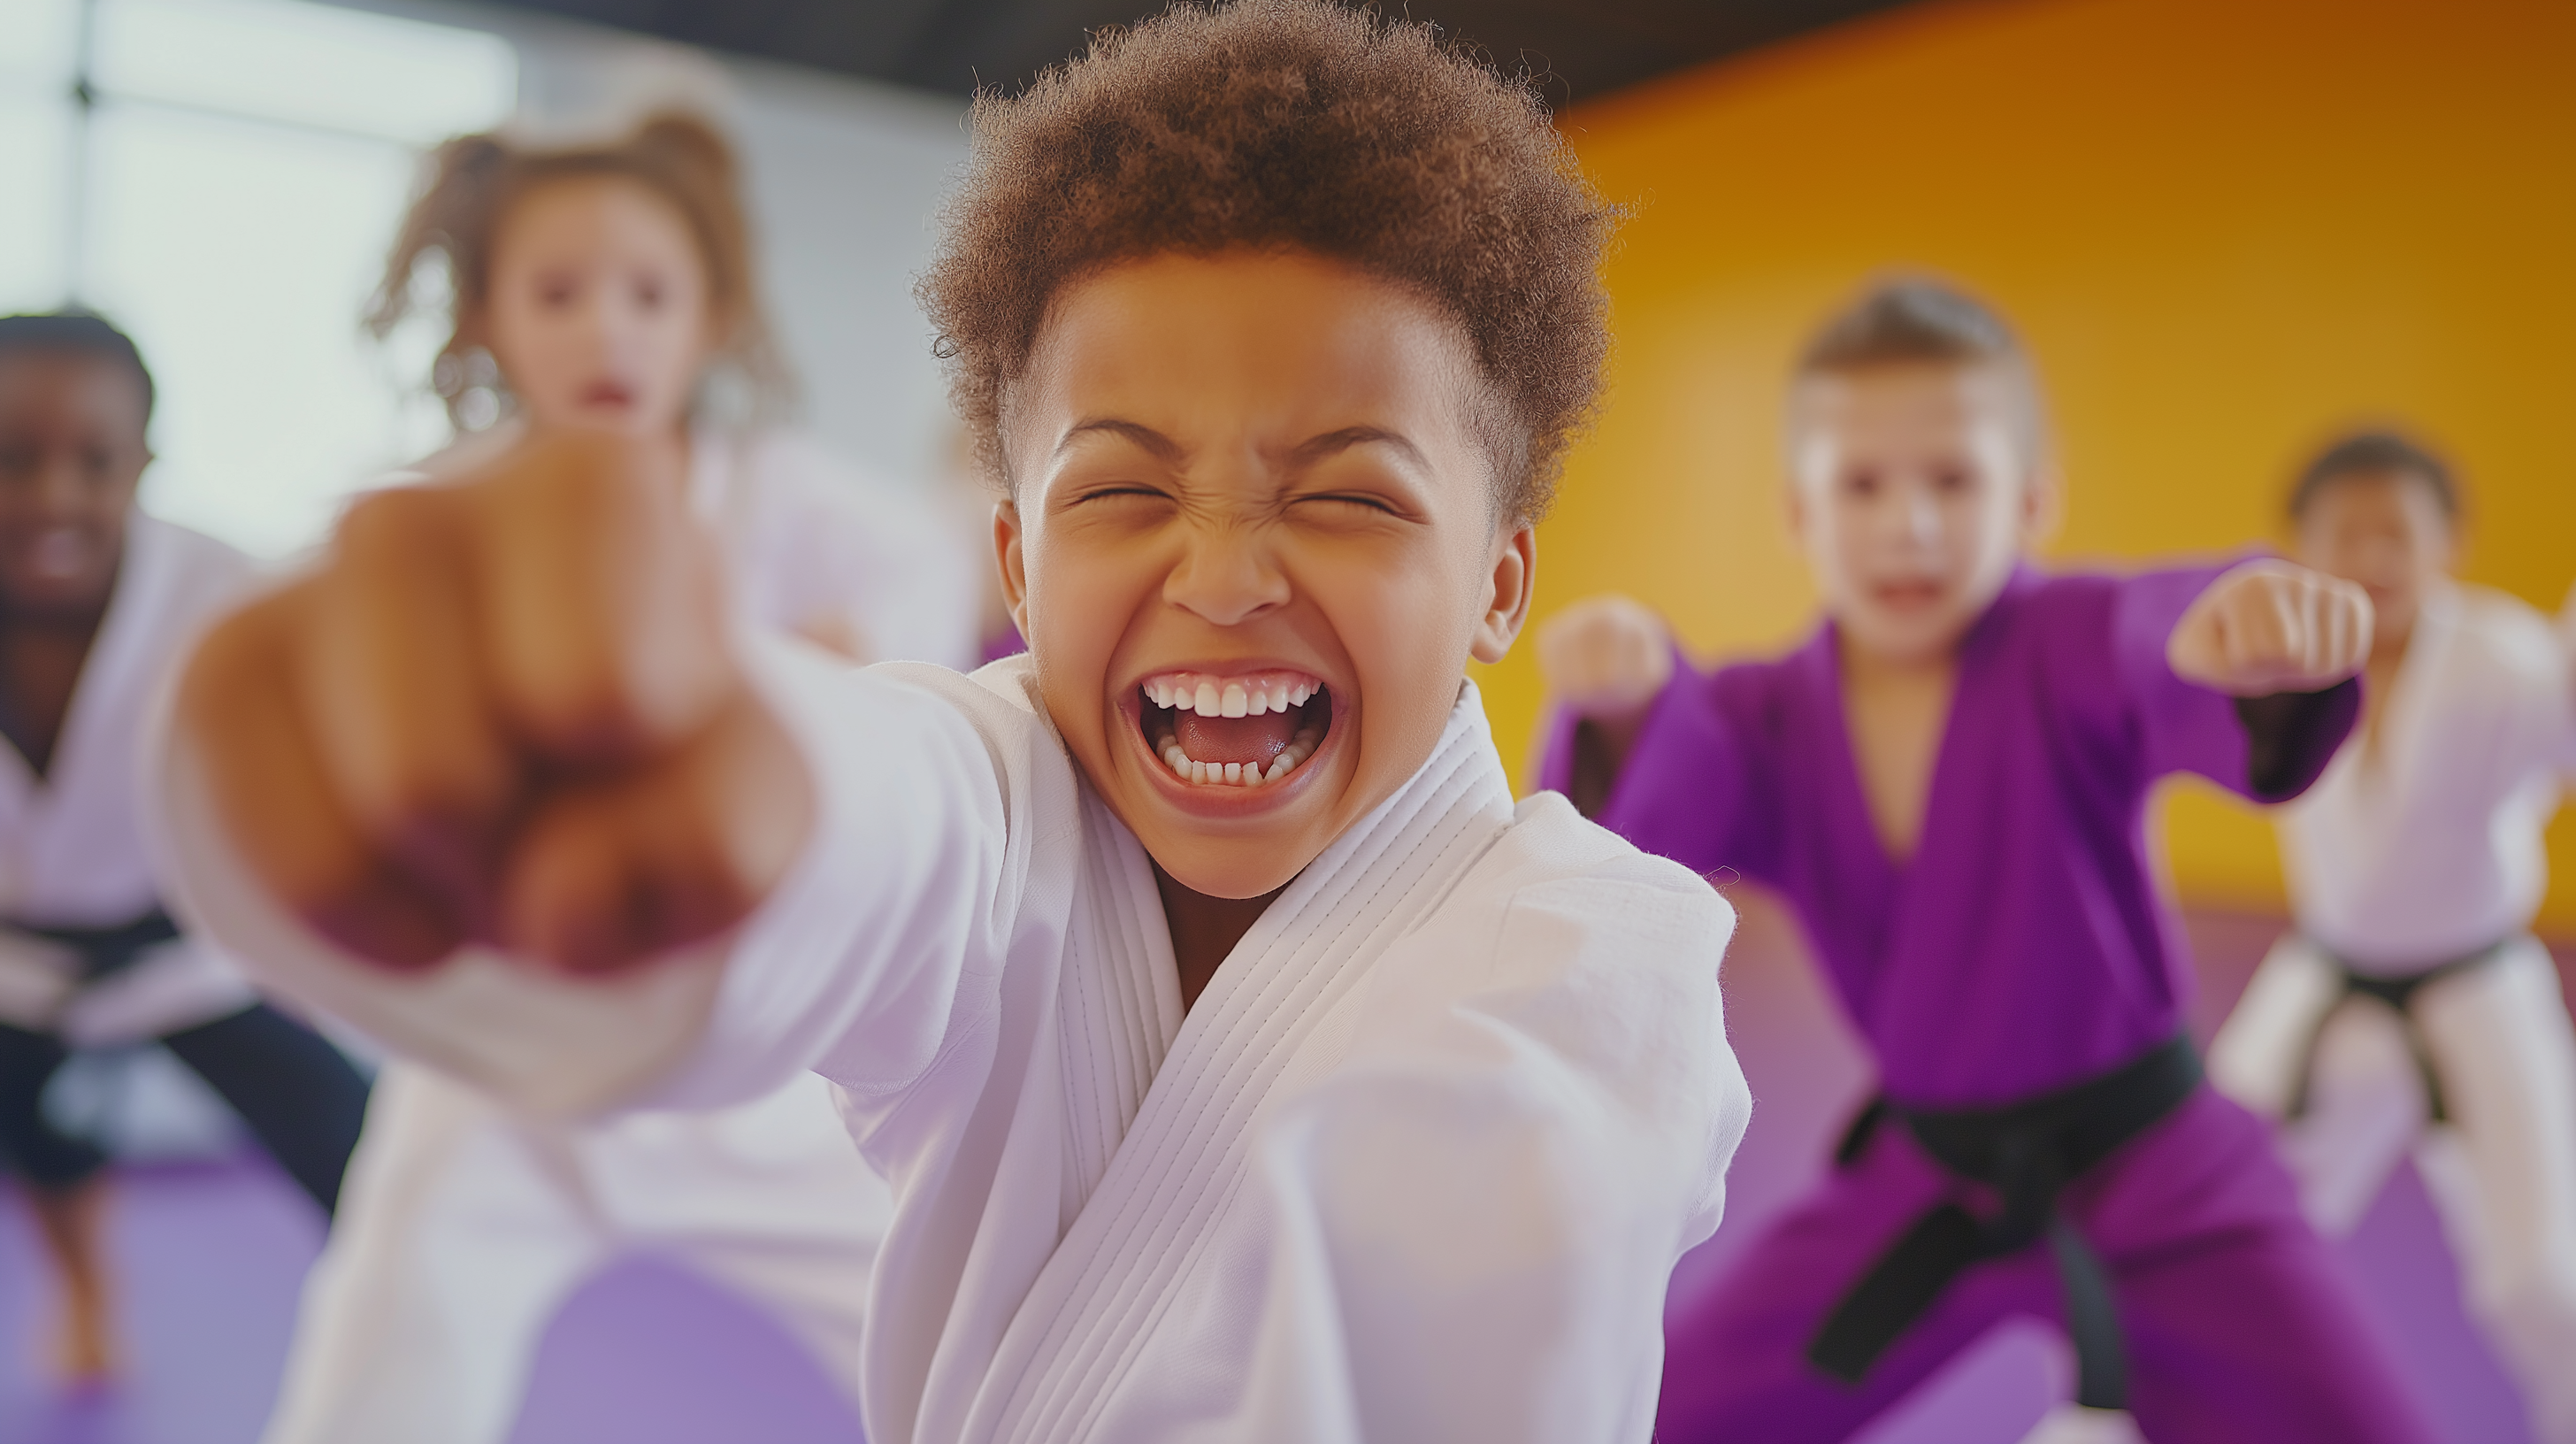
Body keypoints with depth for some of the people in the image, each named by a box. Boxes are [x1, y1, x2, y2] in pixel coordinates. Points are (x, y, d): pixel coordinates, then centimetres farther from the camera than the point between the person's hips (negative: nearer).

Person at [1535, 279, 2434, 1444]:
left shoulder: (2076, 644, -16)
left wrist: (2256, 632, -64)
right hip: (1917, 1176, 3)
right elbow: (1644, 812, -27)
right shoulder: (1768, 721, -8)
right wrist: (1619, 707, -50)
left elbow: (2172, 655, -39)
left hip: (2152, 1173, -2)